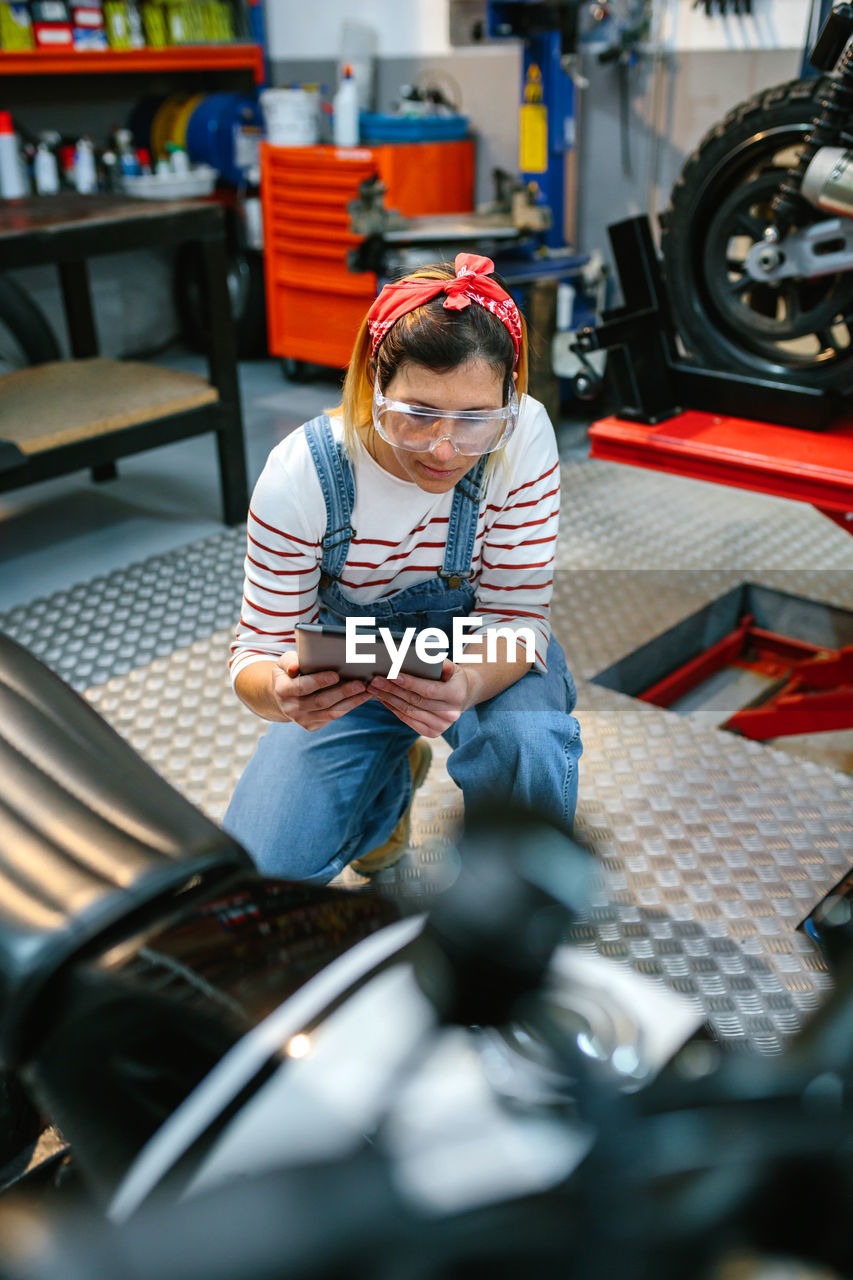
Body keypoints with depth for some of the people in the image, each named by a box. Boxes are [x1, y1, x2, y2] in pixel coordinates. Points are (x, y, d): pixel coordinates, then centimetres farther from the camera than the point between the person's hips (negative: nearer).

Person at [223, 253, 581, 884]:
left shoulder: (523, 435, -26)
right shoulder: (300, 472, -26)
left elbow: (518, 615, -22)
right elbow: (258, 650, -19)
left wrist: (468, 685, -46)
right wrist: (281, 691, -46)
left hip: (482, 654, 0)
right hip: (348, 672, 1)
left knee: (526, 744, -36)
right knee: (261, 867, -12)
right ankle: (393, 775, 20)